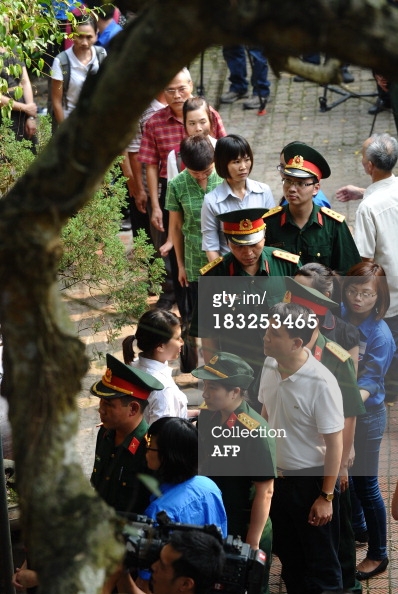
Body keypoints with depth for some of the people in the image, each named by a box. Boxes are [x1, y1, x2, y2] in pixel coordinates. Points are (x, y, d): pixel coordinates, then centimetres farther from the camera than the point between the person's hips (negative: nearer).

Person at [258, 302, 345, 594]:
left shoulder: (321, 383, -27)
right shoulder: (269, 366, -6)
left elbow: (334, 443, -19)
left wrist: (326, 496, -16)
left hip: (311, 480, -7)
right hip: (277, 476, 7)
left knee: (321, 561, 9)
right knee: (288, 553, 22)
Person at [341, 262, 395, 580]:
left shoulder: (380, 335, -23)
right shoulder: (339, 316, -9)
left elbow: (368, 384, -25)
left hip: (365, 415, -6)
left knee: (366, 485, 5)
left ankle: (378, 555, 20)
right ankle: (356, 525, 50)